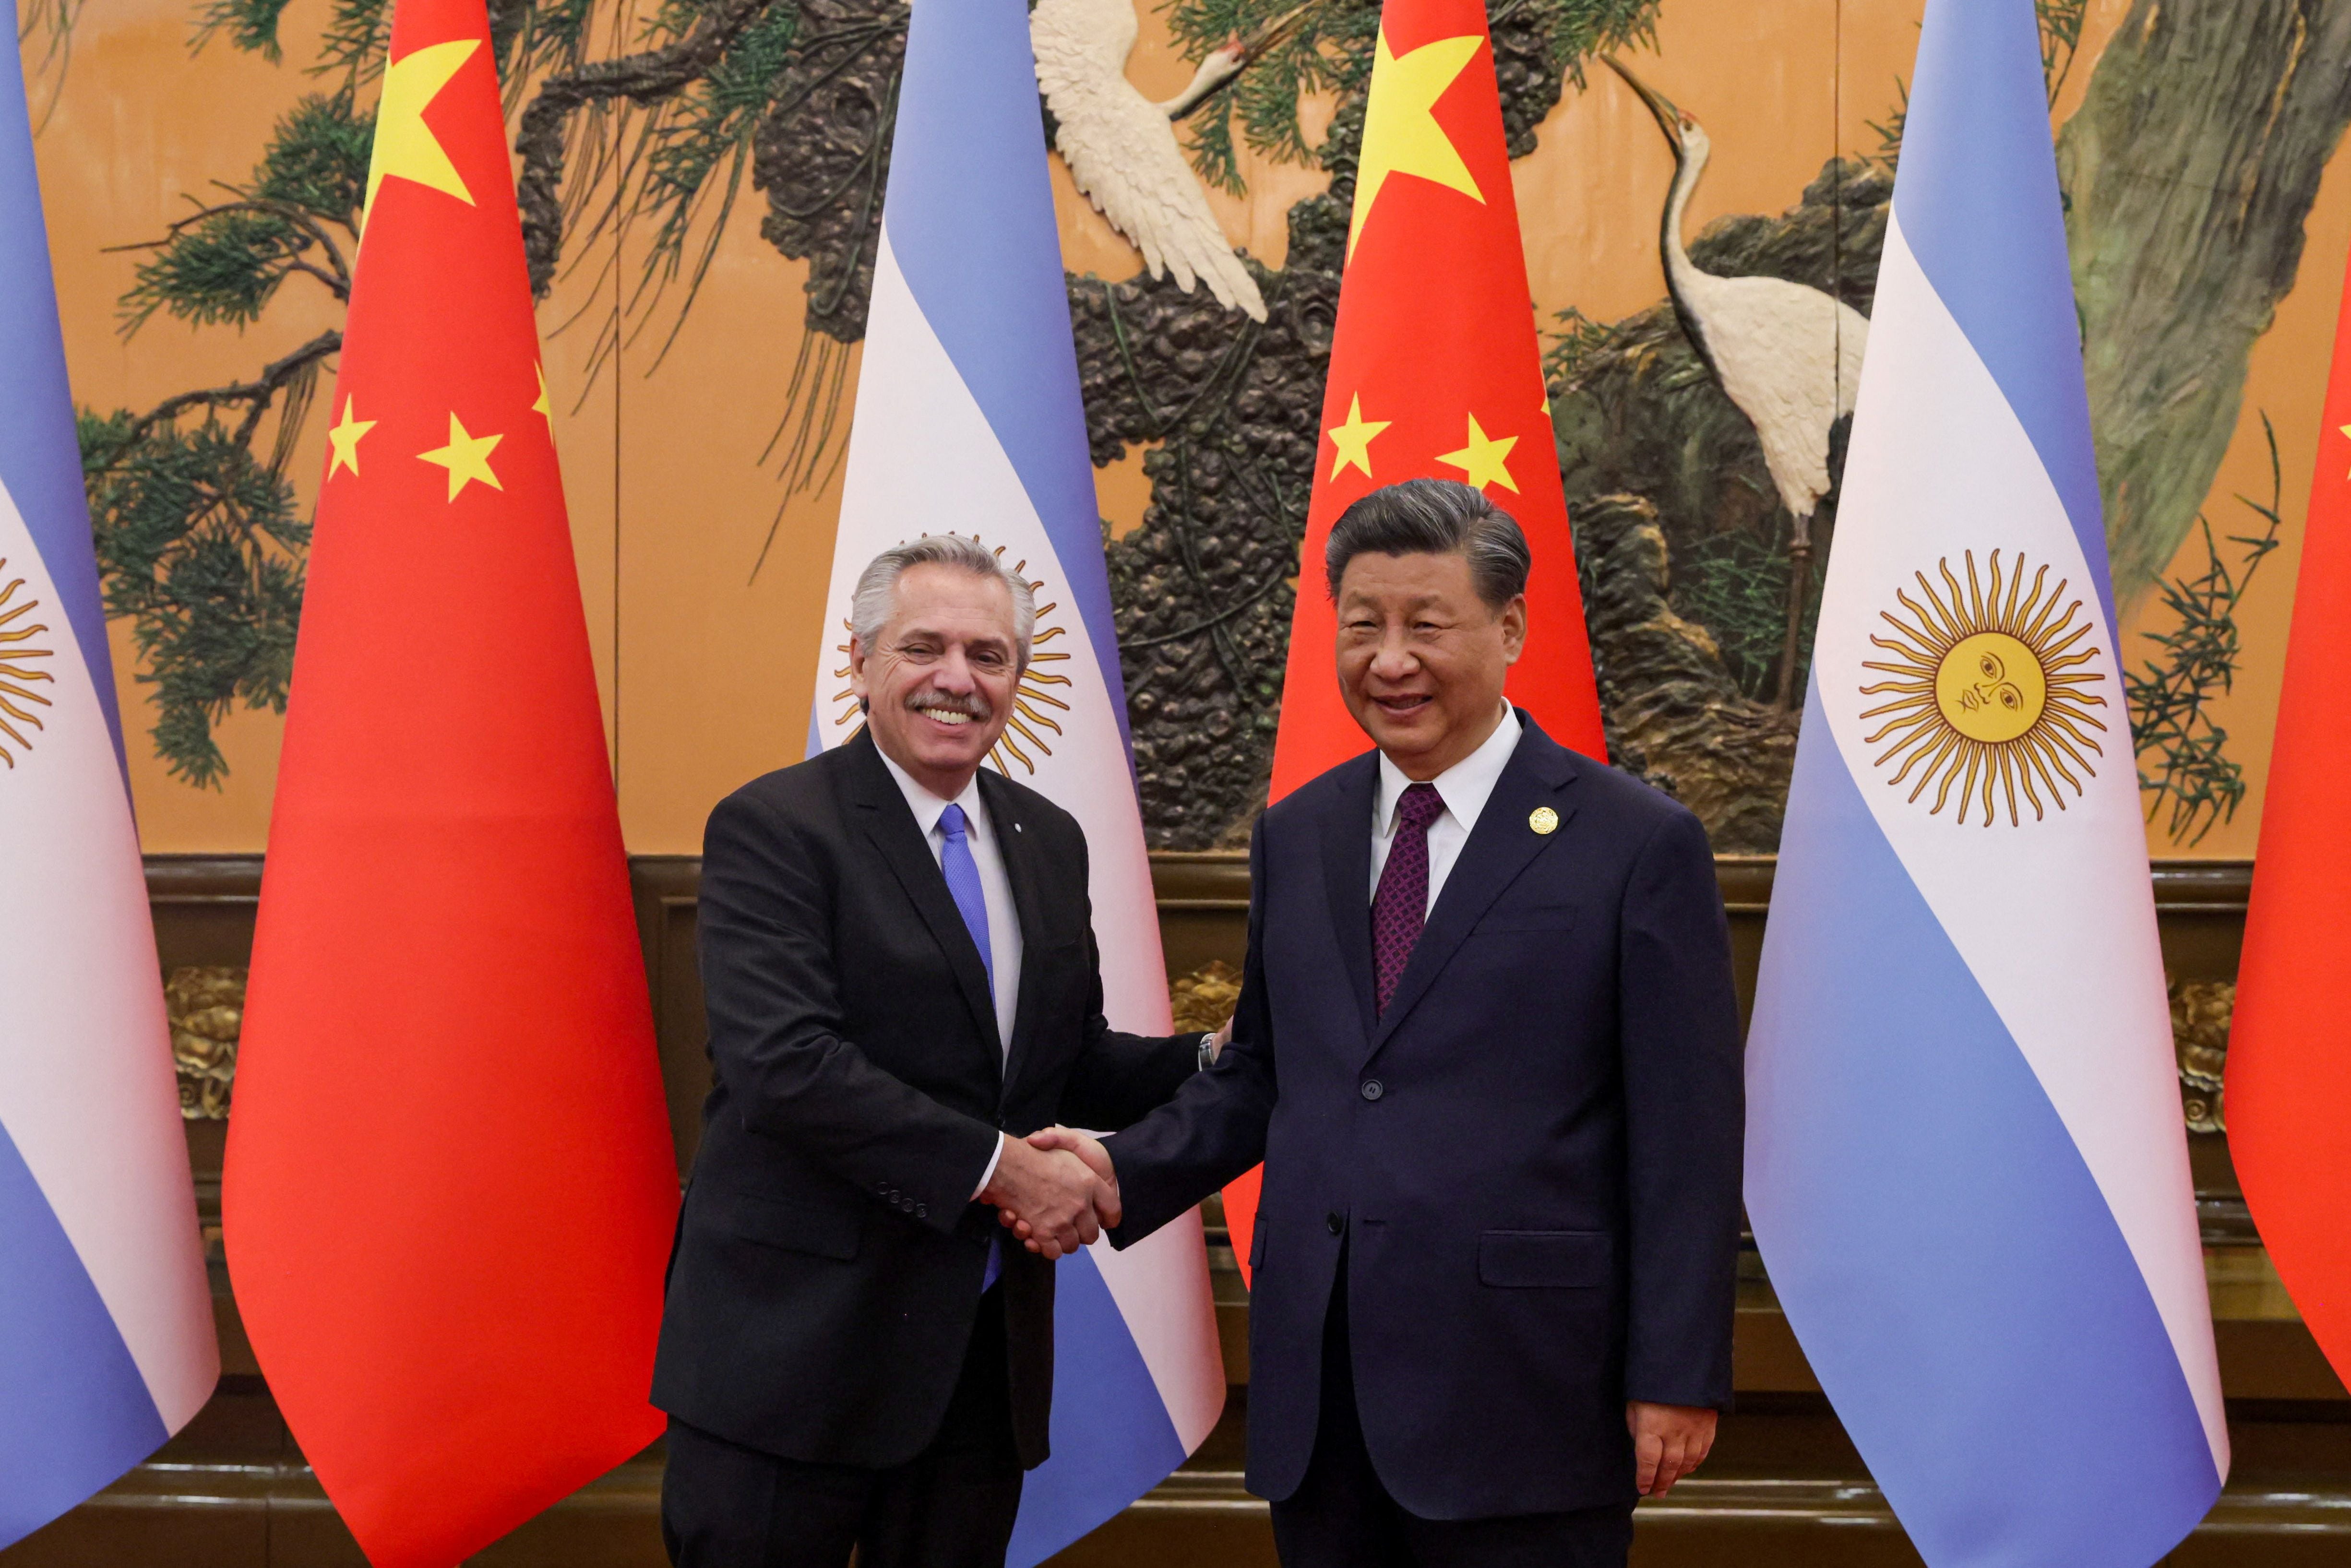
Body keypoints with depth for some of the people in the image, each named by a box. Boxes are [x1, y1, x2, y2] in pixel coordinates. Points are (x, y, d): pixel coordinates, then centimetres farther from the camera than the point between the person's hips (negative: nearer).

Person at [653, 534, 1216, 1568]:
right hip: (796, 1352, -6)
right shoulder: (773, 829, -9)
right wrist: (997, 1165, -22)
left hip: (988, 1355, 6)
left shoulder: (1048, 842, 13)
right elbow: (785, 1061, -21)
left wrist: (1217, 1063, -2)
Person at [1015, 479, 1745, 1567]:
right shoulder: (1295, 837, 13)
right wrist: (1129, 1172, 2)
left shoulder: (1639, 845, -4)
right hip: (1316, 1390, 5)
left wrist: (1678, 1378, -9)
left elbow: (1688, 1137, -6)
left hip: (1520, 1388, -5)